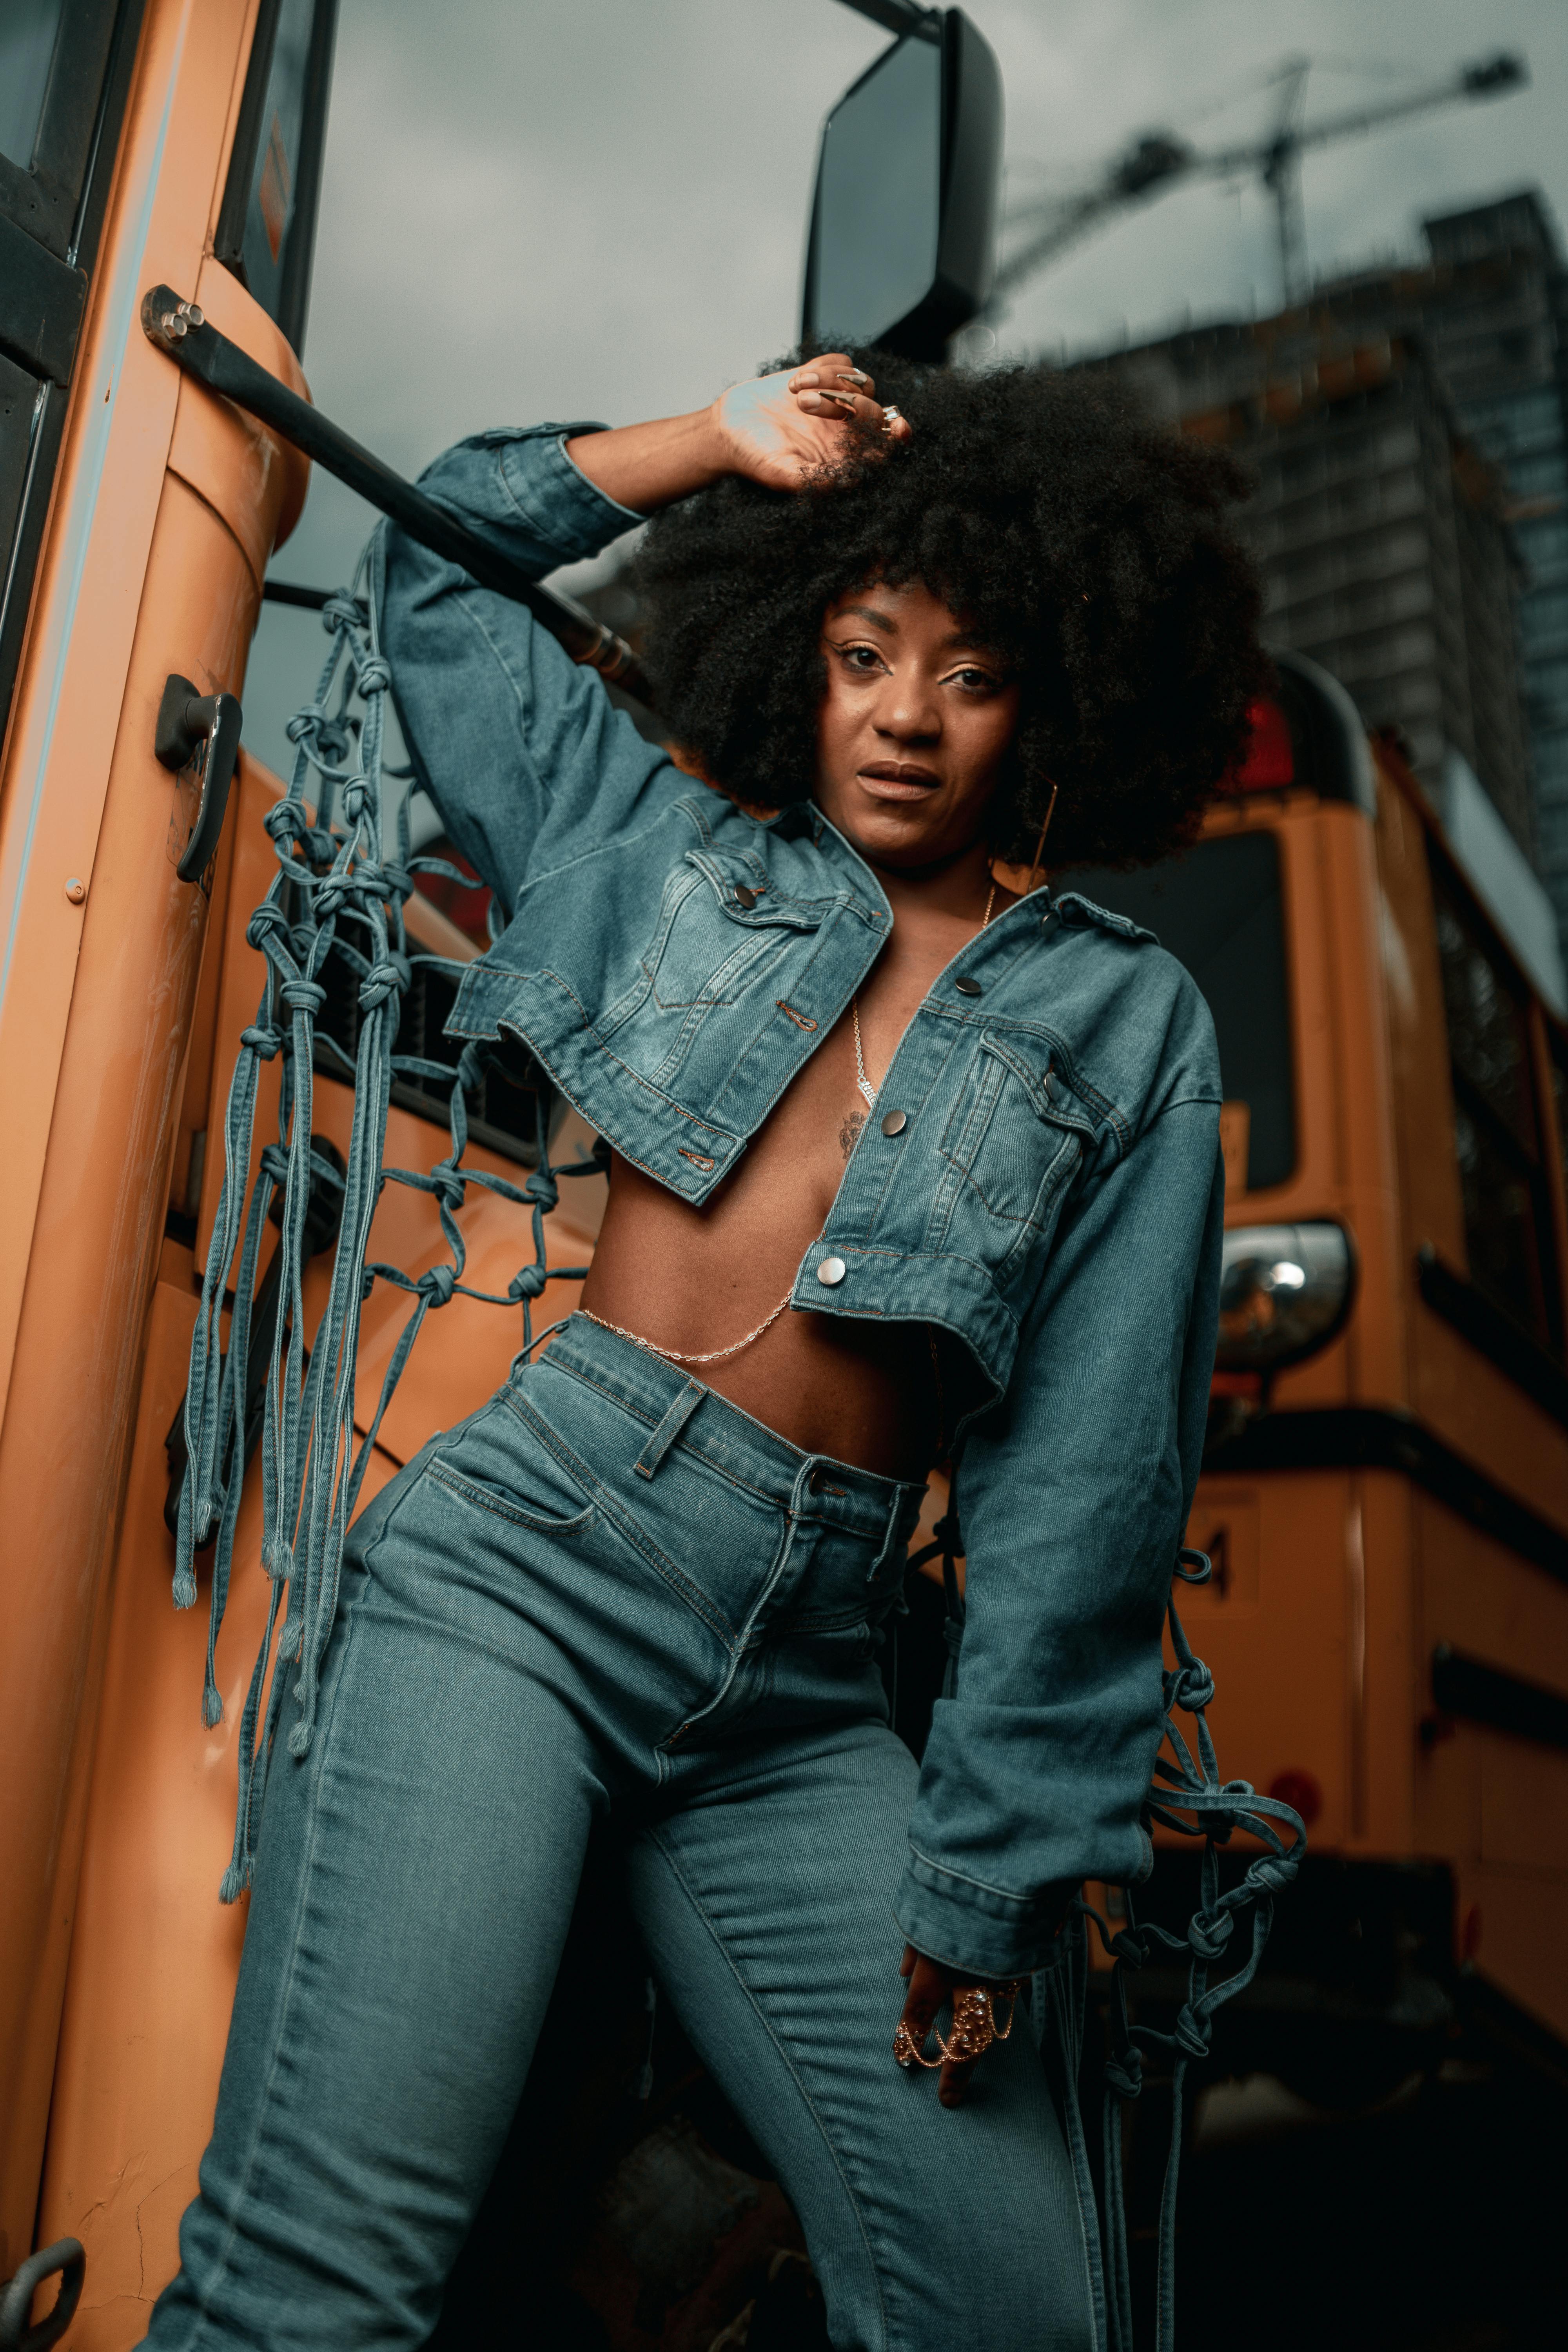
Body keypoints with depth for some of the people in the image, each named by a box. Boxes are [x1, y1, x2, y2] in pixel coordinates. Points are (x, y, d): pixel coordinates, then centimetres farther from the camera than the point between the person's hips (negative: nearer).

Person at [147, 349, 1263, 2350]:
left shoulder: (1131, 1024, 9)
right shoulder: (673, 840, 14)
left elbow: (1089, 1487, 3)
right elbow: (431, 561, 24)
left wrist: (991, 1875, 0)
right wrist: (724, 441, 15)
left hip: (799, 1709, 2)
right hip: (523, 1561, -1)